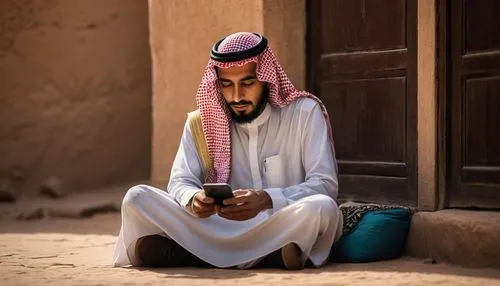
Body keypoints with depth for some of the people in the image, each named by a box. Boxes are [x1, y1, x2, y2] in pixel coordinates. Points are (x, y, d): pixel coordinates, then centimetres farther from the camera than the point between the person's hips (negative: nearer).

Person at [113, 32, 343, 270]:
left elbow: (325, 184, -9)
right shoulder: (202, 123, 9)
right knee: (137, 199, -17)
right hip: (220, 229, 2)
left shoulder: (304, 113, 0)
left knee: (320, 208, -37)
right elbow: (180, 183, 3)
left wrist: (266, 199, -28)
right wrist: (194, 200, -24)